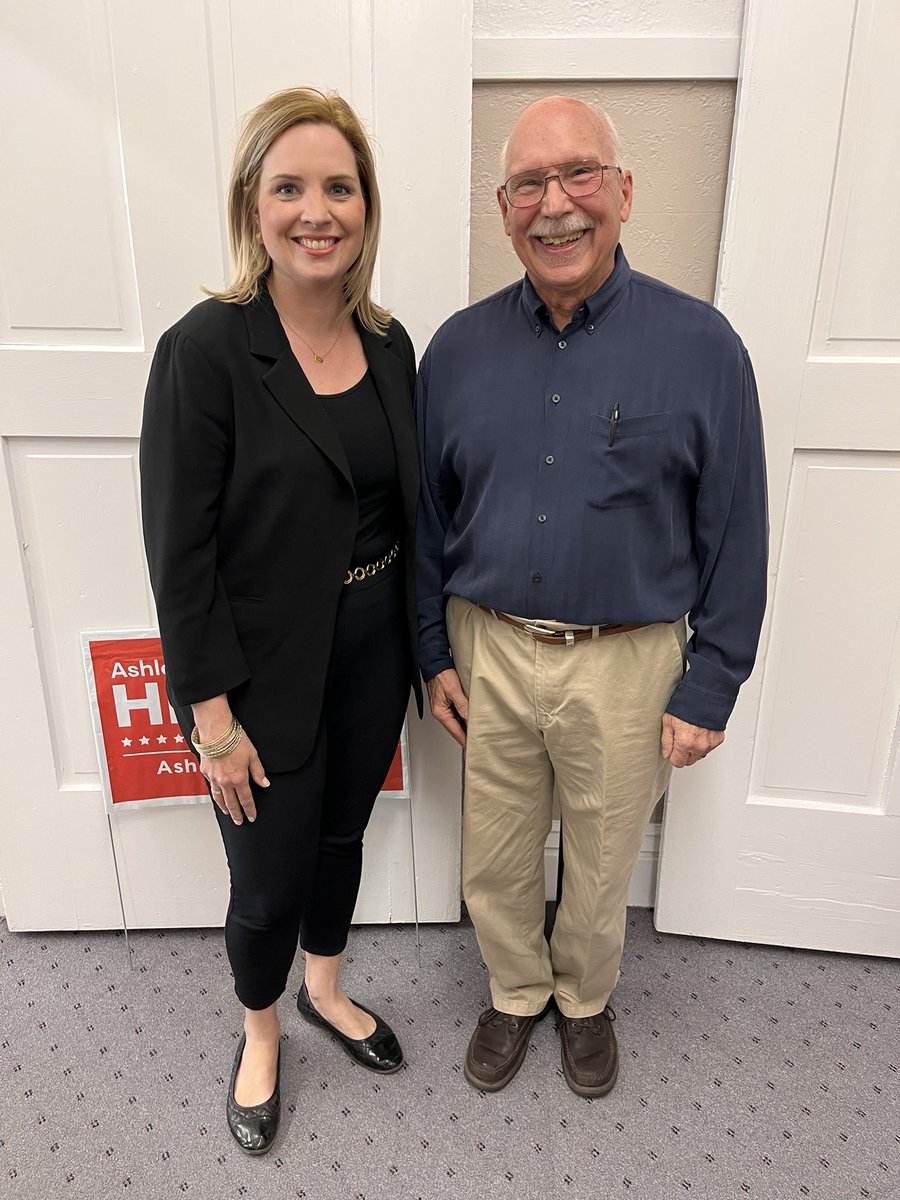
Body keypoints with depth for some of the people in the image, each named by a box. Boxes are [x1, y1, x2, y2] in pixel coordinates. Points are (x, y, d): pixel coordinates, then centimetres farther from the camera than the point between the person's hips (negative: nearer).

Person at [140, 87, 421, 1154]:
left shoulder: (388, 345, 1)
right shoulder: (206, 349, -16)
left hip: (374, 650, 6)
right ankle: (260, 1032, 45)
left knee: (342, 833, 23)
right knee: (272, 879, 12)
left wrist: (428, 647, 10)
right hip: (267, 666, -5)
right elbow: (179, 552, -16)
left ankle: (324, 992, 53)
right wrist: (212, 716, -15)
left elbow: (407, 508, 8)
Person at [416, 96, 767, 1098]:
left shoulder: (699, 346, -8)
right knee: (494, 860, 18)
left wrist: (710, 687, -5)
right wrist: (434, 652, 4)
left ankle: (584, 999, 50)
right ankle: (515, 993, 48)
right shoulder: (458, 348, 0)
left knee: (602, 864, 19)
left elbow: (734, 533, -5)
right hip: (488, 649, 2)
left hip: (625, 661, -1)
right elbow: (427, 516, 6)